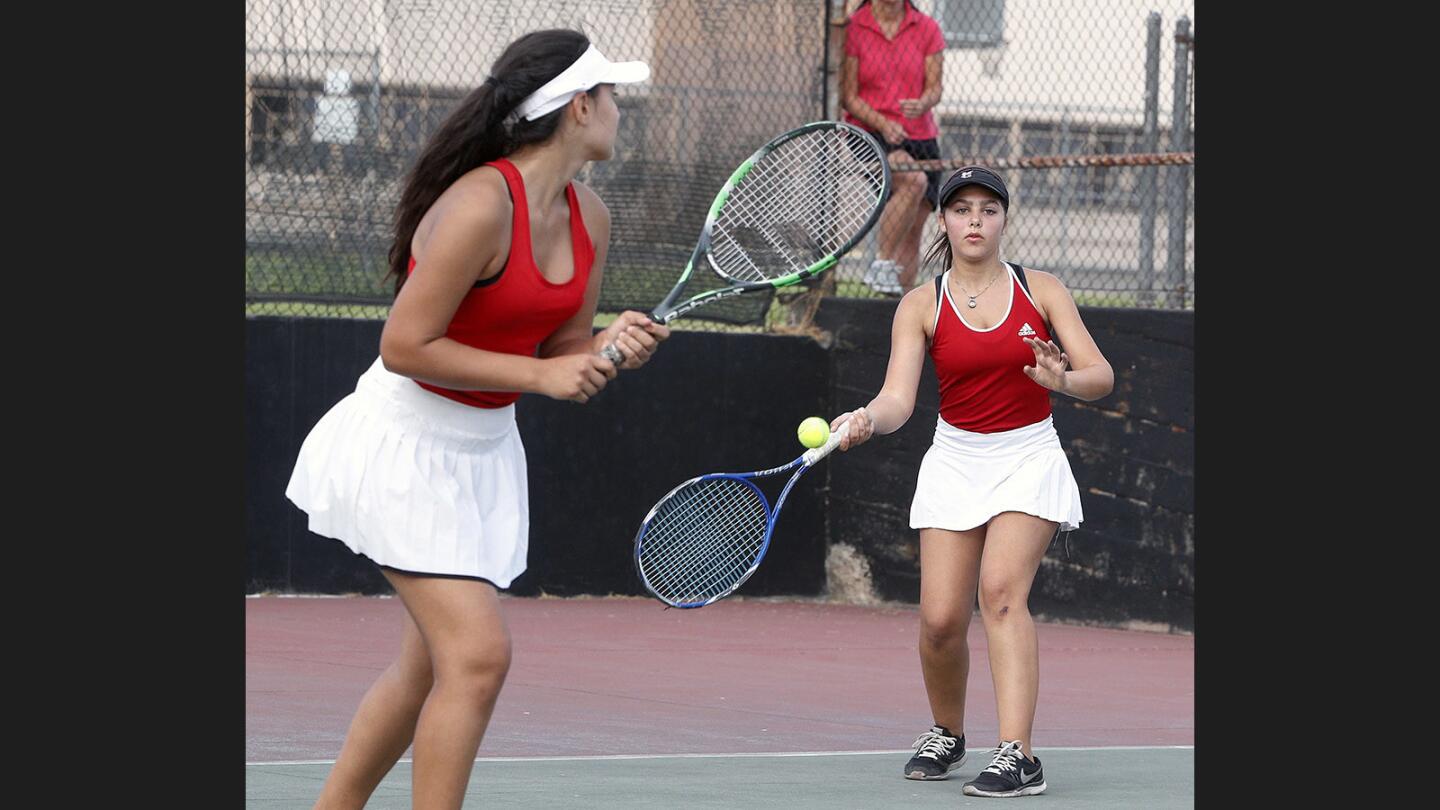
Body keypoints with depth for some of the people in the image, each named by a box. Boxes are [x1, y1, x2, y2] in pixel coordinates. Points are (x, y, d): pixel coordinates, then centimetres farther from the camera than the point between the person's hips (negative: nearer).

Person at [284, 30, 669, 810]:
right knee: (479, 653, -17)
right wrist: (540, 374, -23)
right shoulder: (481, 205, -24)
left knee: (429, 664, 12)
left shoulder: (589, 217, 2)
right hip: (406, 443, -9)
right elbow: (405, 346, -24)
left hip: (485, 446, 9)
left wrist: (608, 348, -12)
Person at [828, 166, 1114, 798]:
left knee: (1000, 588, -24)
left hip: (1029, 458, -2)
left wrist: (1063, 380, -30)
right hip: (956, 462, 2)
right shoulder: (921, 306, -1)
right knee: (941, 618, -6)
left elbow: (1101, 376, -8)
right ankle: (947, 735, 24)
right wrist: (866, 421, -35)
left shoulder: (1042, 291, -2)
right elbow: (898, 398, -12)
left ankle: (1017, 755, -29)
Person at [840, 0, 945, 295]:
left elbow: (934, 87, 2)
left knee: (911, 236, 0)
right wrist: (882, 124, -20)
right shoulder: (853, 29, -3)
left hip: (920, 139, 4)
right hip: (870, 136, -4)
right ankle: (881, 264, -23)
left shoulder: (927, 28, 6)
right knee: (914, 180, -33)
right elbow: (849, 96, -3)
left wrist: (922, 104, -22)